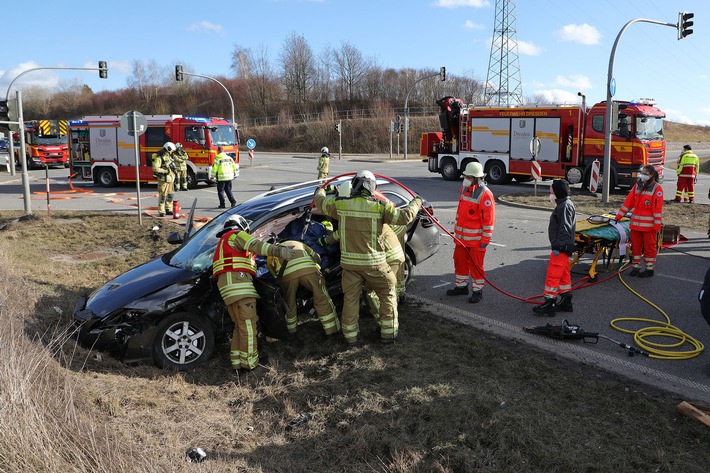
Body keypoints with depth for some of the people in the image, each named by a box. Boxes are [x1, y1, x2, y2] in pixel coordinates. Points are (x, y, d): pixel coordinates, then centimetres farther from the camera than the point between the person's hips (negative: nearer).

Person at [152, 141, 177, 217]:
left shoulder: (168, 156, 13)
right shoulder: (159, 157, -14)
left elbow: (171, 165, 25)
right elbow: (155, 168, -22)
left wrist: (174, 168, 4)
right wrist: (165, 171, -23)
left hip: (170, 179, 8)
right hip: (163, 179, -8)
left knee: (169, 195, 12)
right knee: (162, 196, -5)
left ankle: (168, 210, 21)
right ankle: (161, 212, 0)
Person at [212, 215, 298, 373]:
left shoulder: (224, 241, 35)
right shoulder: (236, 235, 4)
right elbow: (256, 245, -12)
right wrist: (279, 250, -20)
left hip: (227, 285, 10)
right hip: (237, 281, -10)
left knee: (240, 324, 13)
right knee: (248, 324, -9)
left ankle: (237, 360, 13)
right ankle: (249, 361, -7)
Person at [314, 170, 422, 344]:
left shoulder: (340, 205, -4)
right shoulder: (380, 206, -12)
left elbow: (320, 202, 13)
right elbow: (404, 217, -8)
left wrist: (320, 191, 36)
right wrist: (416, 203, 11)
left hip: (349, 263, 2)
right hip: (374, 263, -2)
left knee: (350, 299, 14)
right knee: (387, 295, 17)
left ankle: (350, 336, 22)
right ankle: (388, 332, 22)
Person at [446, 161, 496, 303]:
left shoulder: (485, 194, -16)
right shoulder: (464, 189, 9)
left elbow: (488, 219, -17)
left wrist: (485, 240, -17)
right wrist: (457, 229, 21)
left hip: (476, 238, -8)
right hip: (461, 236, 8)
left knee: (476, 265, 1)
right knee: (460, 261, 15)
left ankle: (477, 291, 14)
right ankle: (461, 286, 31)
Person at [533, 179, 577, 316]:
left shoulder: (565, 206, -17)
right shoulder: (564, 205, 17)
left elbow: (564, 229, -22)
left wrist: (557, 247, -23)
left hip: (561, 248, -11)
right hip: (563, 248, 11)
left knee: (552, 276, -8)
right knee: (564, 275, 16)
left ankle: (549, 305, -5)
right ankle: (566, 302, 24)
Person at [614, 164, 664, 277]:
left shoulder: (657, 188, -7)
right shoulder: (637, 185, 10)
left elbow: (658, 208, -11)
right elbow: (628, 202, 10)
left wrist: (657, 226, -15)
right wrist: (618, 217, 6)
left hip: (649, 225, -6)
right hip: (636, 223, 6)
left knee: (649, 246, 5)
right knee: (635, 245, 11)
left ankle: (649, 269, 14)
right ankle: (636, 267, 21)